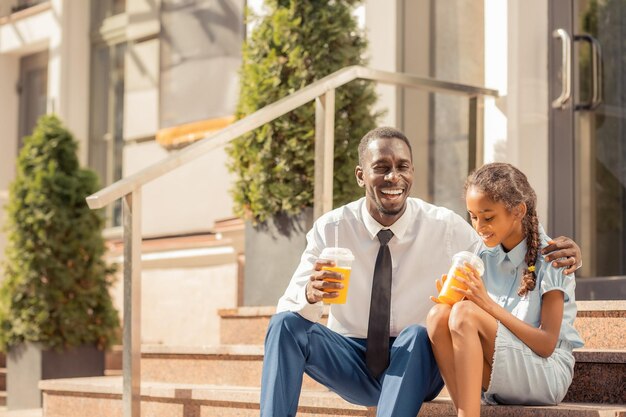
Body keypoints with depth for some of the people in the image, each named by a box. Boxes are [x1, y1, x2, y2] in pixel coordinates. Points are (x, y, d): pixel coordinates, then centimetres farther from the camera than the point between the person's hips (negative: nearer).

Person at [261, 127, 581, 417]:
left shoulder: (446, 227, -8)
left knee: (417, 336, -35)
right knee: (286, 324, -24)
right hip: (350, 365, 1)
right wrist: (311, 294, -35)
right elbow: (288, 306, -10)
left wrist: (556, 254, -22)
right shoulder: (330, 229, -8)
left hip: (414, 365, -1)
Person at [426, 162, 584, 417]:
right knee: (439, 315, -22)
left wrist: (488, 304, -22)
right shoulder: (483, 256, 7)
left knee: (465, 313, -28)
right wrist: (453, 300, -13)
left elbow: (547, 344, -15)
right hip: (494, 379, 5)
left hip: (548, 373, -5)